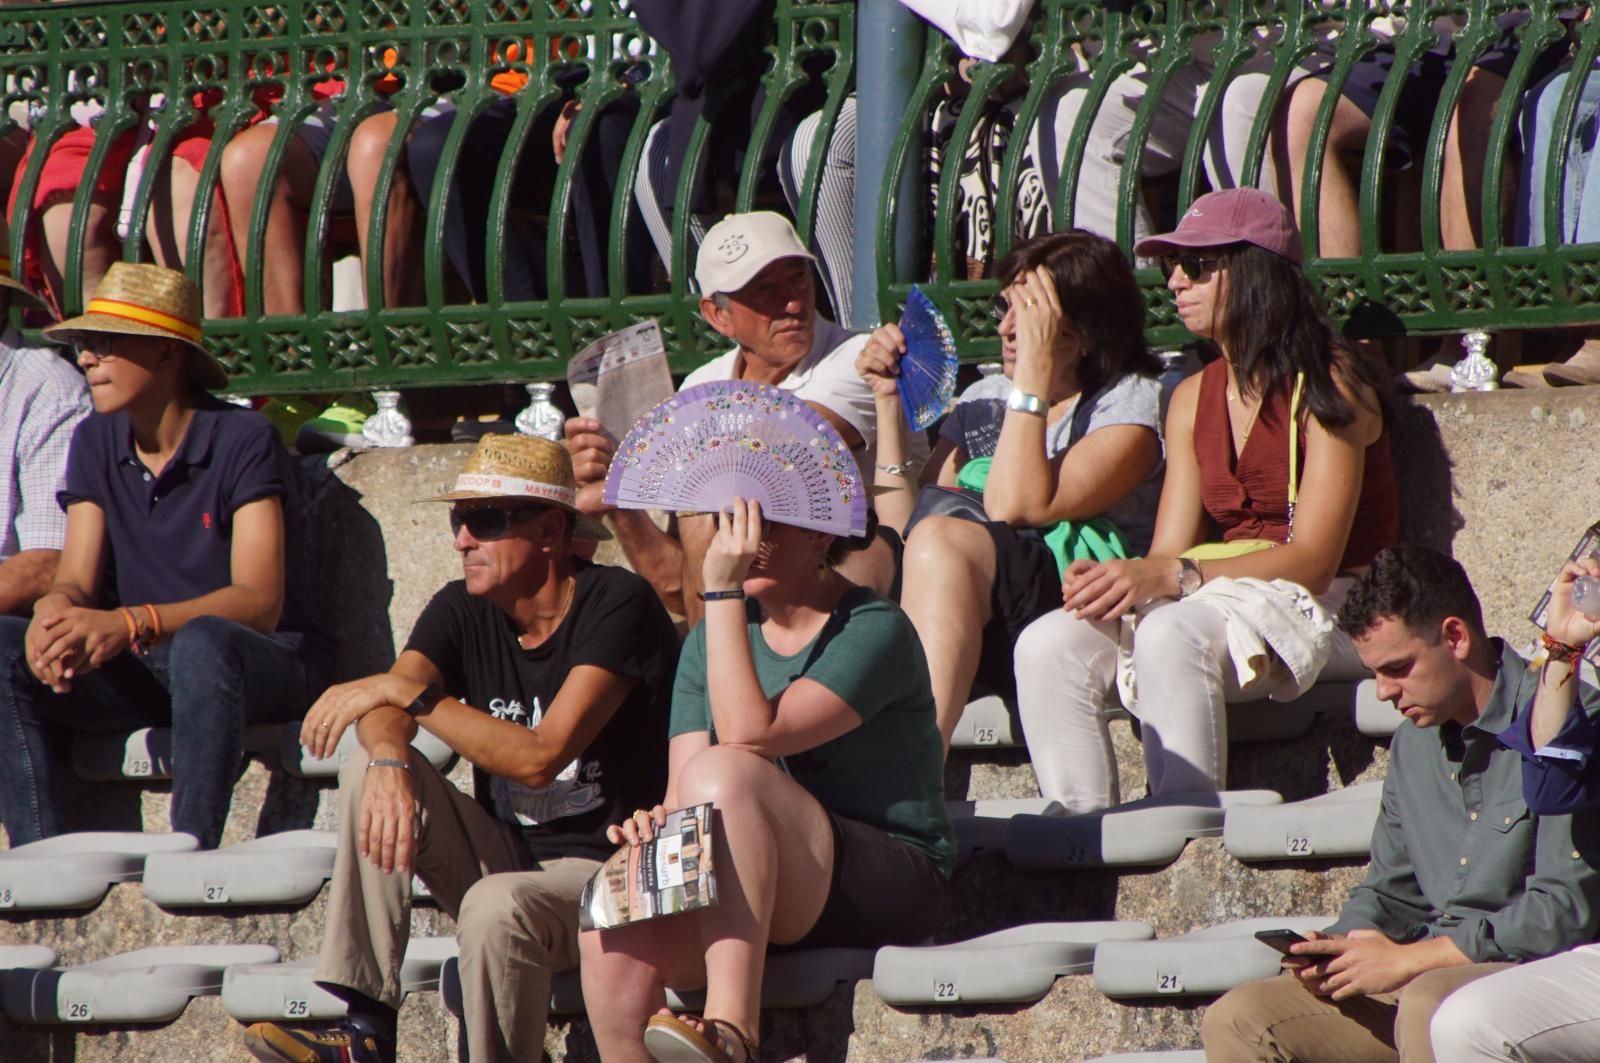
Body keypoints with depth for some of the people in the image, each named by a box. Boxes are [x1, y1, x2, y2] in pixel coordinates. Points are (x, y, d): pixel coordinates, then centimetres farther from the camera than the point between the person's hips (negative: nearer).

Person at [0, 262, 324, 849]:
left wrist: (131, 623, -38)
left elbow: (260, 601, -21)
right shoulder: (96, 442, 8)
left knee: (202, 642, -40)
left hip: (261, 662, -6)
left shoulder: (244, 440, -11)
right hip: (144, 668, 6)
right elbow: (77, 579, 3)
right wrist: (54, 613, -25)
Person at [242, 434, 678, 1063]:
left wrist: (402, 690, -25)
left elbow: (540, 757, -25)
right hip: (505, 856, 7)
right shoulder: (464, 611, 5)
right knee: (371, 775, -14)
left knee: (496, 906, -37)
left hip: (603, 870, -7)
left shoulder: (616, 606, -15)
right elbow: (386, 709, -12)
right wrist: (388, 758, -36)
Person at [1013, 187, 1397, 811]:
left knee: (1172, 636, -36)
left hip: (1332, 611, -7)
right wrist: (1108, 578, -16)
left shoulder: (1326, 386, -8)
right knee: (1049, 644, -17)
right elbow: (1168, 555, 8)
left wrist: (1171, 576, -26)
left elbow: (1313, 560, -16)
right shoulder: (1194, 399, 14)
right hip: (1228, 593, 7)